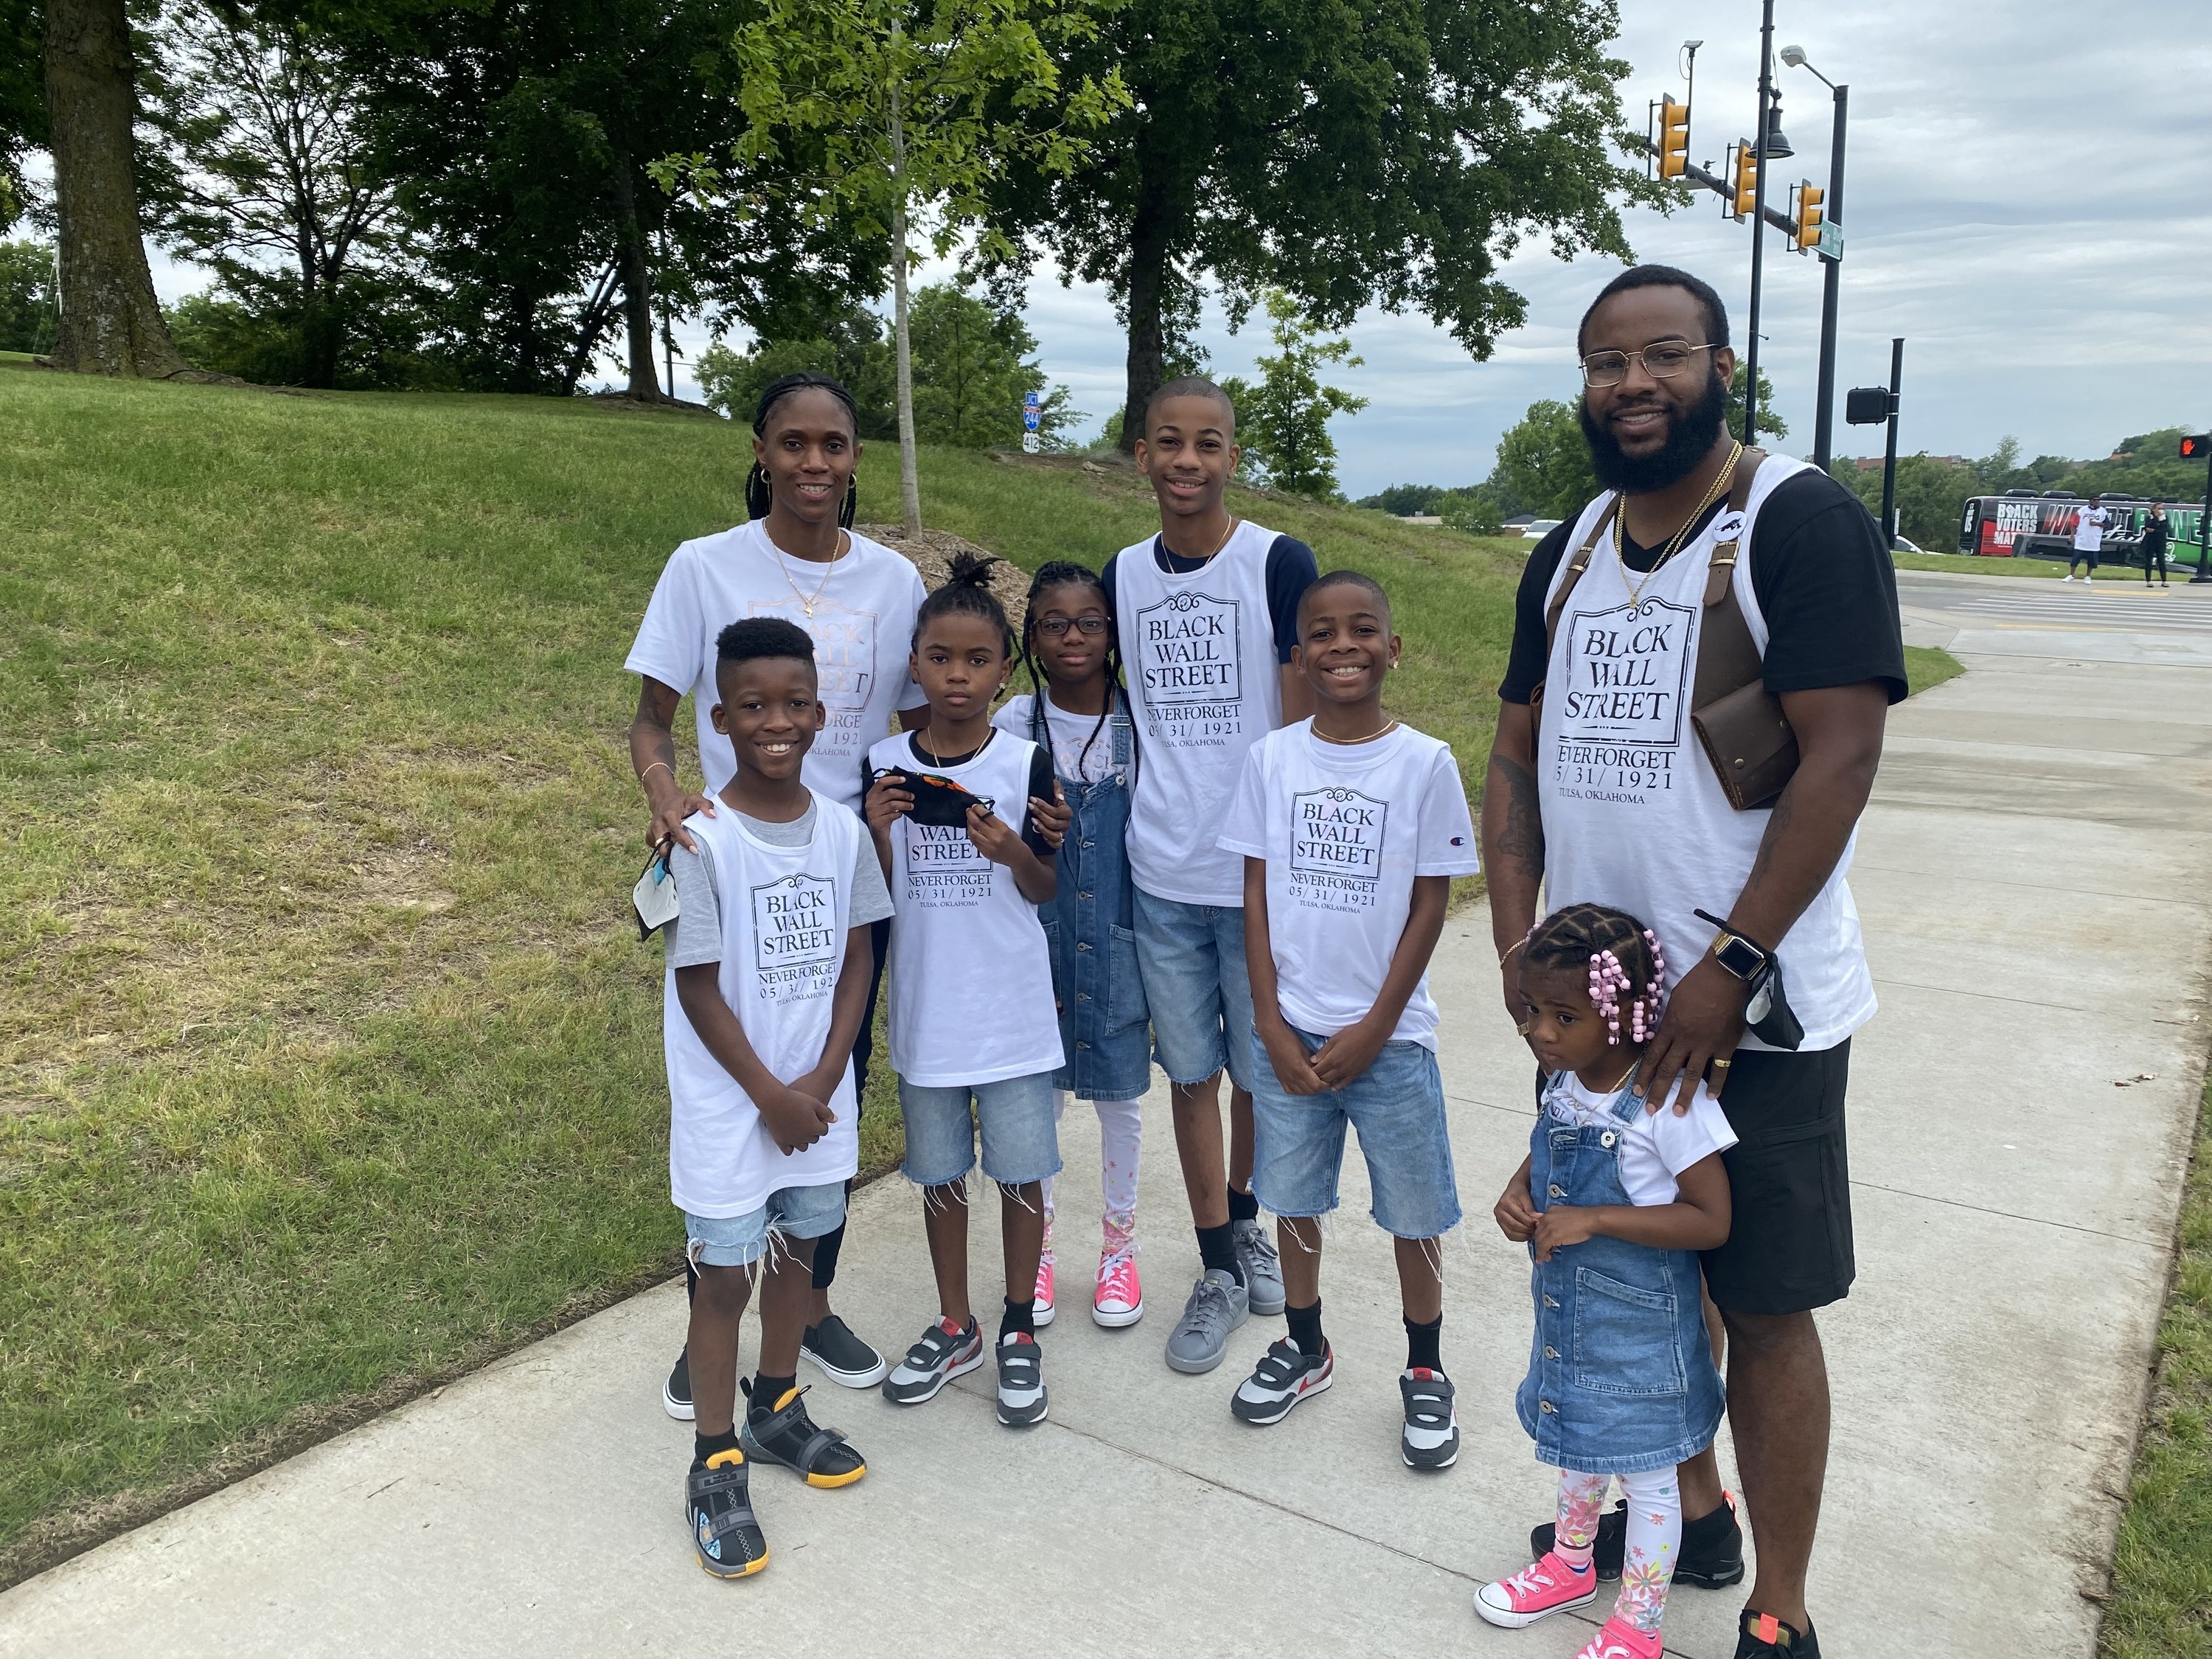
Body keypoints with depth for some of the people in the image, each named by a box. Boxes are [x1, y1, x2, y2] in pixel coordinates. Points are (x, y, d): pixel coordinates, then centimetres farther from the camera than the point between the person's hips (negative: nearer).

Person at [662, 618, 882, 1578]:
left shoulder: (841, 829, -3)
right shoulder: (703, 841, -16)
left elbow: (856, 958, 1)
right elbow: (700, 986, -14)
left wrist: (822, 1082, -8)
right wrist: (769, 1095, -12)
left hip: (817, 1093, 5)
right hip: (730, 1102, -5)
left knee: (799, 1247, 19)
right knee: (727, 1273, 5)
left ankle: (777, 1410, 41)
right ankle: (717, 1467, 22)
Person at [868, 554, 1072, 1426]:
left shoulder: (1025, 763, -7)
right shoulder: (885, 765, -3)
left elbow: (1044, 891, 0)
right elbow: (876, 893, 2)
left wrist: (1014, 851, -20)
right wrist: (877, 830, -16)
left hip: (1012, 1009, -2)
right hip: (926, 1009, 2)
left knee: (1020, 1169, 7)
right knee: (939, 1171, 15)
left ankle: (1020, 1332, 27)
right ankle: (954, 1326, 33)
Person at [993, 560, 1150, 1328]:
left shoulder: (1141, 724, -2)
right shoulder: (1012, 726, -3)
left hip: (1120, 941, 0)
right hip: (1039, 940, 0)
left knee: (1120, 1092, 11)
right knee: (1037, 1093, 9)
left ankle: (1119, 1245, 30)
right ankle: (1038, 1247, 28)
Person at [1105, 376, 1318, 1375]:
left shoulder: (1279, 563, -6)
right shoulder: (1123, 575, 6)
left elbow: (1306, 727, -6)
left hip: (1257, 871, -3)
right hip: (1162, 873, 3)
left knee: (1263, 1068, 10)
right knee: (1190, 1069, 10)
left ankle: (1244, 1215, 38)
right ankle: (1220, 1270, 25)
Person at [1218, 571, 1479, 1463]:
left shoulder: (1424, 762, -7)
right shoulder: (1272, 758, -2)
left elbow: (1430, 903, -5)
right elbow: (1257, 894, 1)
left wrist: (1374, 1029, -8)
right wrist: (1272, 1025, -4)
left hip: (1387, 1035, -2)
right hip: (1287, 1030, 2)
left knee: (1413, 1210, 8)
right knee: (1292, 1197, 14)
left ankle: (1426, 1371, 29)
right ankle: (1305, 1347, 36)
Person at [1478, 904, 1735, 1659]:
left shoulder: (1671, 1101, -27)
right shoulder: (1563, 1085, -6)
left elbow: (1711, 1220, -26)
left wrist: (1594, 1220, -30)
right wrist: (1517, 1196, -9)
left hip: (1640, 1325, -7)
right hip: (1566, 1309, 7)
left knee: (1645, 1473, 13)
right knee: (1576, 1440, 27)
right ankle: (1571, 1565, 51)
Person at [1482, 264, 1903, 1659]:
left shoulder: (1802, 523, -11)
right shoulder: (1569, 553, 9)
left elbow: (1843, 757, -17)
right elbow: (1517, 758, 11)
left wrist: (1730, 969, -20)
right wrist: (1516, 942, -1)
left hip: (1754, 1011, -6)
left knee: (1763, 1306, 4)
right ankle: (1694, 1513, 41)